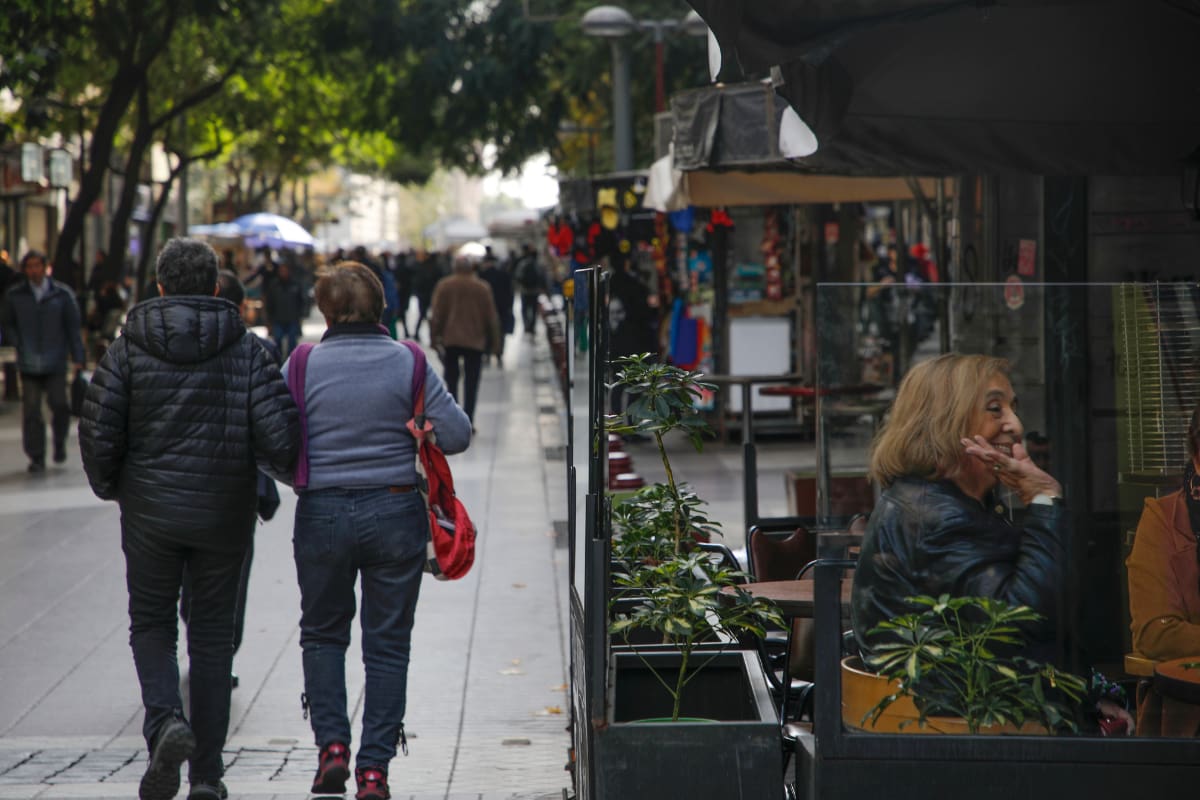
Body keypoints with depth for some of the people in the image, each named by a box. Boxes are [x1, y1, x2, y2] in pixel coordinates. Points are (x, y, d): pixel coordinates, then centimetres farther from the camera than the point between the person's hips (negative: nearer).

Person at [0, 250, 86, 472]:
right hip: (28, 364, 1)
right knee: (31, 410, -3)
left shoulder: (62, 294, 3)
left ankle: (59, 443, 20)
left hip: (55, 362, -1)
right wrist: (19, 345, -2)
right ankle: (36, 457, 5)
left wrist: (78, 359, 0)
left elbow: (73, 327, 5)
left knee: (59, 404, -7)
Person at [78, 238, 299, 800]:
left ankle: (165, 721, -12)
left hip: (150, 513, 0)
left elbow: (97, 432, -8)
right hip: (223, 516, 1)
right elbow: (280, 438, -13)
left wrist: (109, 487, 11)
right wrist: (267, 467, 10)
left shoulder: (128, 349, -4)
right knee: (213, 636, 12)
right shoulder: (245, 349, -4)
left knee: (151, 624, 16)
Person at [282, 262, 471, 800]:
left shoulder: (303, 365, -4)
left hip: (321, 514, 0)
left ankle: (332, 744, 5)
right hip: (395, 513, 0)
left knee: (322, 633, 19)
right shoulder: (408, 363, -4)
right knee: (387, 643, 8)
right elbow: (457, 434, -6)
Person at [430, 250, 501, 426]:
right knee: (471, 383, 3)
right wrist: (494, 343, 9)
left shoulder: (444, 286, -3)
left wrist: (435, 338, 0)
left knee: (451, 379, 13)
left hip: (450, 340, 0)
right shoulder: (482, 288, -1)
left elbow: (436, 315, -5)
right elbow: (491, 318, 3)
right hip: (475, 341, 0)